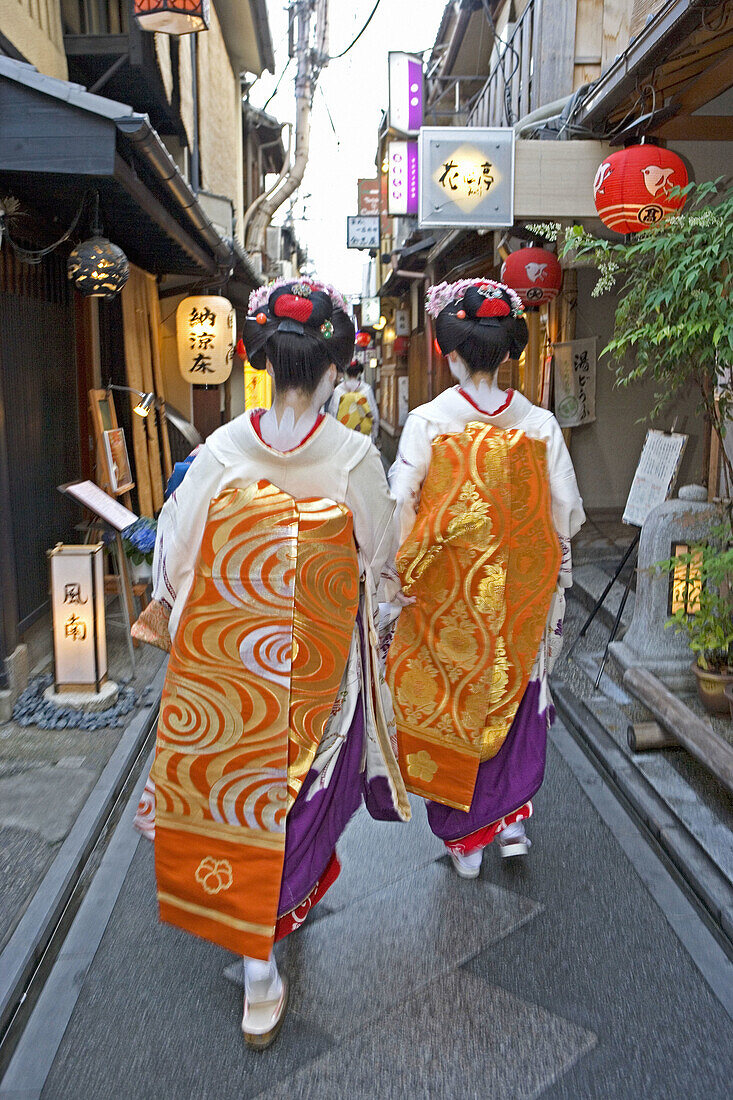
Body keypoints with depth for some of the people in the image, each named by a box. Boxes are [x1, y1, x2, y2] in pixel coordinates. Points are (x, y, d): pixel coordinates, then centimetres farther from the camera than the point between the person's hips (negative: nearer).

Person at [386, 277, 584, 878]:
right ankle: (512, 819, 27)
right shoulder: (539, 423, -6)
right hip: (520, 591, 2)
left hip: (445, 589, -2)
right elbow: (566, 511, -1)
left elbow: (399, 507, -13)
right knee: (514, 694, 22)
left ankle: (464, 836, 26)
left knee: (449, 702, 13)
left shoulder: (427, 421, -13)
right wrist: (553, 567, 16)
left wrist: (399, 575, 0)